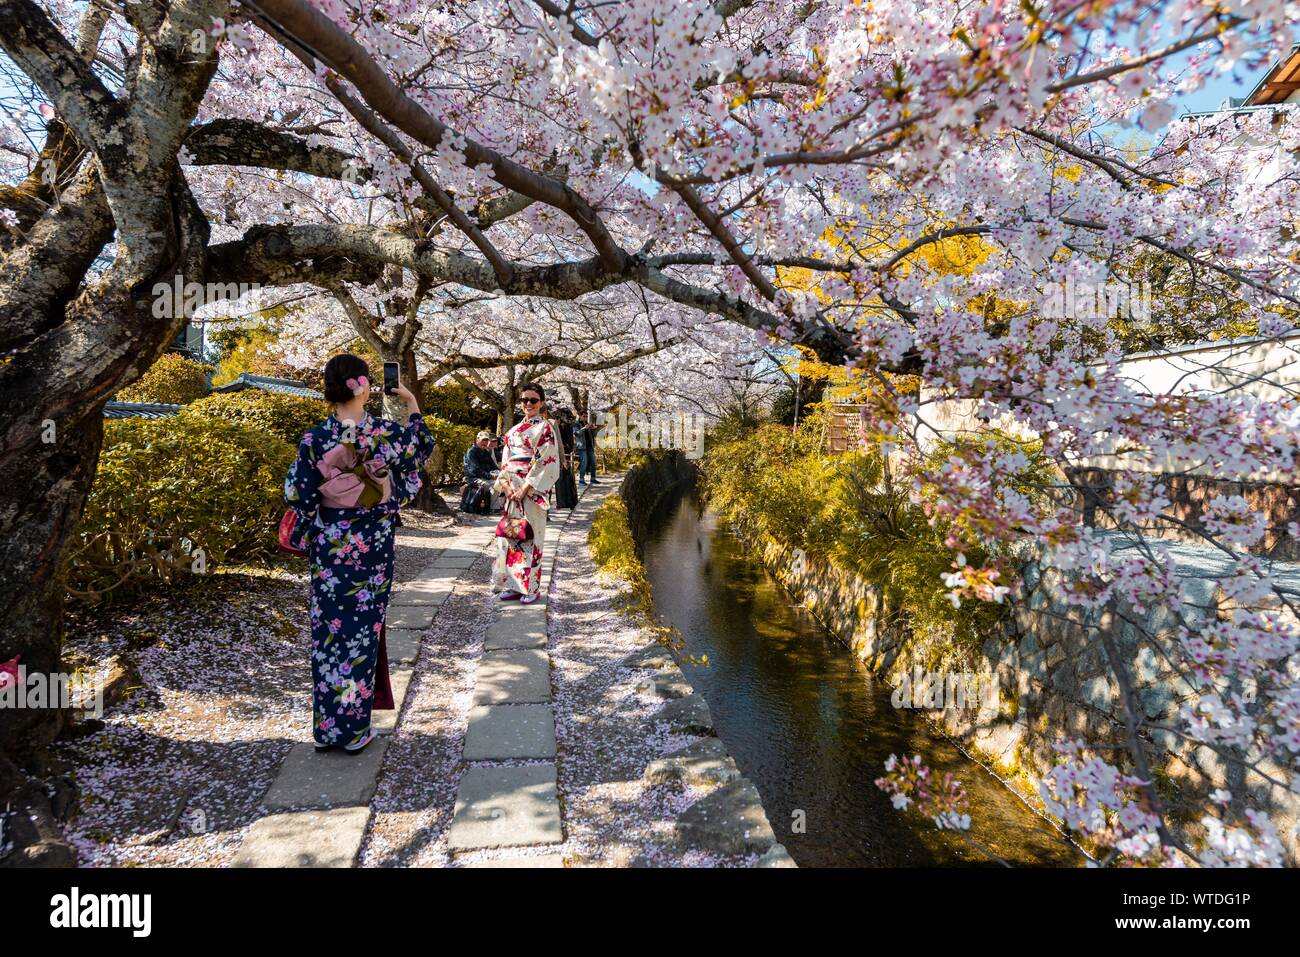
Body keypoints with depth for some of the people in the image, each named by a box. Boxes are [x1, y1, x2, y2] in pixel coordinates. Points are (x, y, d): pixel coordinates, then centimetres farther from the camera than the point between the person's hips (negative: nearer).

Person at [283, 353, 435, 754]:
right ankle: (356, 729, 18)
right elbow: (423, 446, 11)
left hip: (329, 547, 0)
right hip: (373, 548, 0)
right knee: (363, 631, 9)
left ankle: (326, 728, 22)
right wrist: (412, 404, 23)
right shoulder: (388, 433, -10)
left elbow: (298, 497, -6)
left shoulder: (314, 439, -10)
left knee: (328, 632, 12)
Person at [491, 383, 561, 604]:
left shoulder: (544, 428, -3)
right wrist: (506, 483, -2)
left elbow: (544, 461, -11)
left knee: (530, 535, -3)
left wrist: (525, 487, -16)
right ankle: (513, 584, 15)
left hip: (533, 489, -6)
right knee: (511, 533, 7)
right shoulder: (514, 429, 16)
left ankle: (532, 587, 5)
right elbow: (506, 459, 15)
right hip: (512, 488, 6)